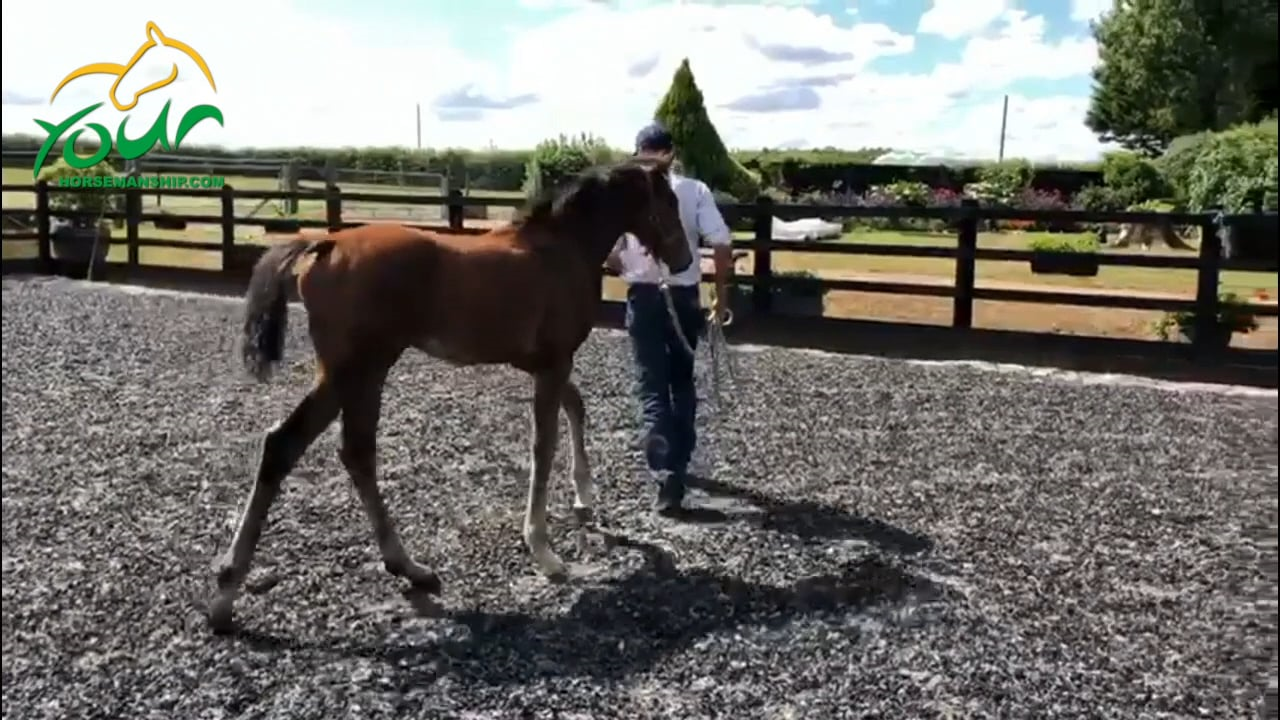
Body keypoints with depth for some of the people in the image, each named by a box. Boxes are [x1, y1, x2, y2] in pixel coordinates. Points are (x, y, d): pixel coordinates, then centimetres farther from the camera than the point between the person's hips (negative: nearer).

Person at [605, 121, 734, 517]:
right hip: (685, 296, 2)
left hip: (644, 296, -2)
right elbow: (721, 243, -12)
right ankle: (679, 463, 29)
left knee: (652, 387, 1)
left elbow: (608, 254, -8)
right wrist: (722, 291, -1)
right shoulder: (695, 190, -3)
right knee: (682, 381, 18)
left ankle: (666, 476, -11)